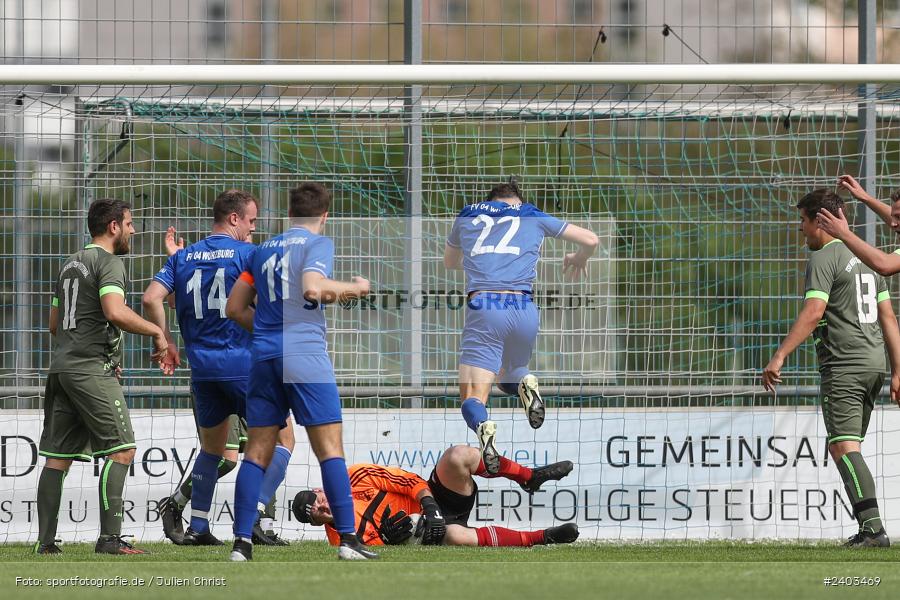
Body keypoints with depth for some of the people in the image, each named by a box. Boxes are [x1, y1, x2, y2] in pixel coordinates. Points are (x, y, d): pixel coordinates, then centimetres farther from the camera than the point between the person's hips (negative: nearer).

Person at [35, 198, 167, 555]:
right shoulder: (109, 262, -7)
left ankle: (46, 540, 2)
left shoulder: (71, 264, 21)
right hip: (92, 369, -9)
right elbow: (115, 312, -23)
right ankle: (109, 538, -16)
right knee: (121, 449, -8)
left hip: (62, 365, 9)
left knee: (58, 456, 6)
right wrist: (156, 332, -11)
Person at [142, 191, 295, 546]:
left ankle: (197, 528, 14)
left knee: (212, 450, 20)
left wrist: (167, 343, 8)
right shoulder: (247, 253, -5)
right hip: (243, 362, -5)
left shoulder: (183, 257, 9)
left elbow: (152, 299, 1)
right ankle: (254, 516, -10)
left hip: (201, 365, 5)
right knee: (283, 438, 5)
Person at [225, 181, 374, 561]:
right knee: (330, 448, -3)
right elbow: (312, 288, -18)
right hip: (305, 353, -5)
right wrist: (354, 287, -2)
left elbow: (235, 308, 18)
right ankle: (348, 540, -7)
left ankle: (242, 543, 0)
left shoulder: (263, 250, 18)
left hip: (263, 356, 5)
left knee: (258, 451, 5)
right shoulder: (318, 243, 0)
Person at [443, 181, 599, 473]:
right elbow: (590, 240, 26)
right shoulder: (533, 218, 21)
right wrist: (578, 259, 48)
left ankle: (483, 427, -39)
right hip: (523, 310, 1)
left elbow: (450, 261, 43)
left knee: (472, 399, -2)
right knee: (508, 376, 29)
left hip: (483, 309, -1)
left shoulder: (466, 219, 23)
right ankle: (524, 384, -9)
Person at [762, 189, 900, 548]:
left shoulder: (823, 258, -8)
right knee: (849, 447, 15)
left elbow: (813, 313, -20)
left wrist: (779, 356, -22)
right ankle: (868, 528, 10)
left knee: (843, 447, -11)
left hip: (843, 366, -9)